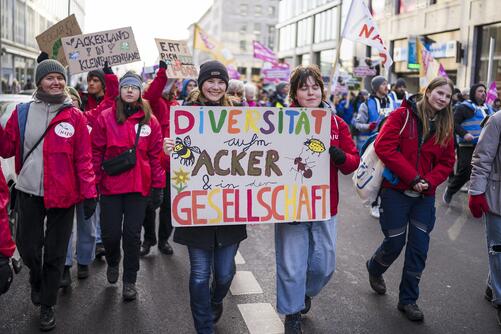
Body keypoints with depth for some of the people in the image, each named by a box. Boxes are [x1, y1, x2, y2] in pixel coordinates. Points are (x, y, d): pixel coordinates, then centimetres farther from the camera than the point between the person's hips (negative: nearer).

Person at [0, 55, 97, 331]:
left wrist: (89, 193, -8)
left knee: (55, 252, 9)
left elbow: (84, 159, -3)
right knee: (27, 246, 9)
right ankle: (36, 278, 44)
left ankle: (47, 304, 29)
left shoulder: (75, 117, -2)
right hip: (29, 193, 2)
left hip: (62, 195, -1)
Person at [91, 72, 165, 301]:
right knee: (110, 233, 4)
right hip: (111, 186, 0)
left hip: (139, 187, 0)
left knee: (132, 235, 5)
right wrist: (93, 183, -3)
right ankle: (113, 262, 38)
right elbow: (96, 152, 0)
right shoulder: (106, 117, 1)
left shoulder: (149, 120, 3)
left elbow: (156, 155, 4)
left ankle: (129, 281, 21)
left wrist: (158, 186, 1)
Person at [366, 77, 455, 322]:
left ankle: (408, 299, 23)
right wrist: (413, 178, -19)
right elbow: (384, 146, -18)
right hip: (396, 191, -4)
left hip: (425, 196, 5)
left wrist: (429, 182, -13)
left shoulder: (446, 127, 8)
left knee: (419, 247, 6)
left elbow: (446, 162, 7)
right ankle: (374, 269, 38)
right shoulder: (403, 115, -7)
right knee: (395, 242, 3)